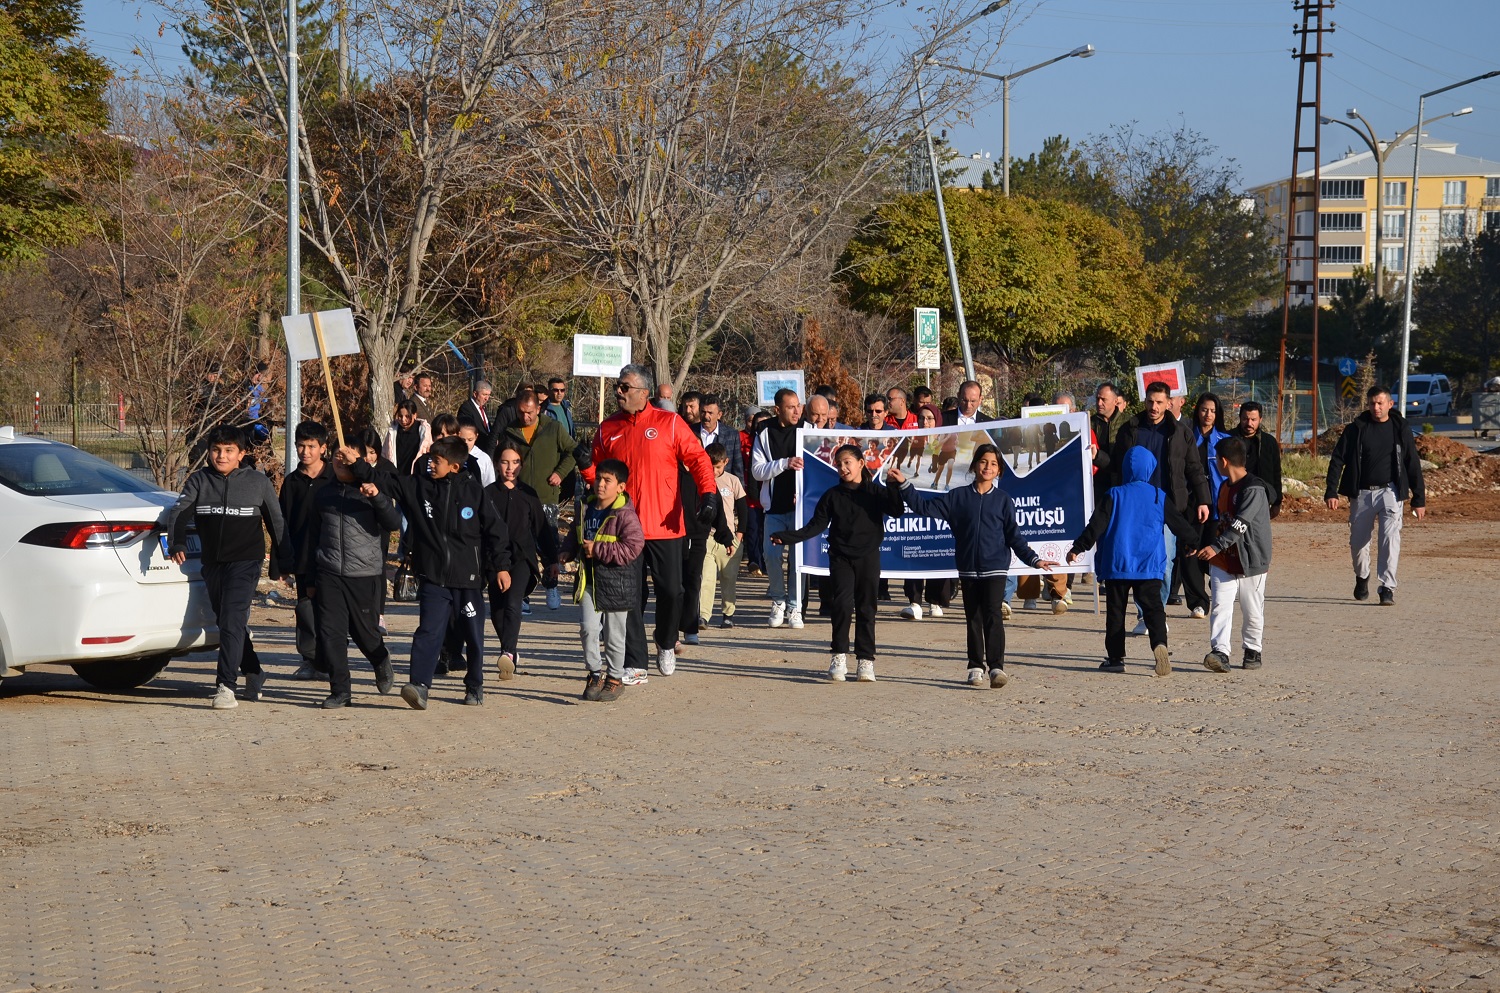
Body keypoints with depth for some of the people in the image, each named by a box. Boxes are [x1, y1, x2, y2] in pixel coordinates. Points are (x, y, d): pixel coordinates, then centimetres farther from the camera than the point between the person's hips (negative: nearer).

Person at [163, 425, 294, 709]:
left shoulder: (258, 482, 4)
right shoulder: (199, 481, 8)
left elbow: (276, 522, 11)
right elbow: (180, 512, -4)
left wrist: (286, 560, 12)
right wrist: (177, 543, -23)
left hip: (245, 561, -4)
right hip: (212, 564, 4)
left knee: (232, 621, -17)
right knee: (225, 623, 11)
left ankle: (226, 686, -23)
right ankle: (254, 675, 27)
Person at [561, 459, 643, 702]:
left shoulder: (625, 515, -16)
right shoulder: (586, 509, 5)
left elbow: (632, 547, -23)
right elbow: (576, 534, 23)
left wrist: (597, 550, -22)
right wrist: (568, 551, 3)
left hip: (616, 582, -5)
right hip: (589, 579, 5)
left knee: (614, 634, 8)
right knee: (588, 627, -7)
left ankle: (615, 678, 24)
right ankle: (594, 674, 10)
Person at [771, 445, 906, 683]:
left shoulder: (875, 492, 4)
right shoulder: (832, 495, 8)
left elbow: (896, 511, -7)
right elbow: (816, 525, 5)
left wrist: (893, 487, -19)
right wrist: (789, 537, -6)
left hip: (868, 557, 0)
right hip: (840, 558, 0)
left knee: (866, 609, 2)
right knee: (842, 604, -15)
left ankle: (865, 660, 8)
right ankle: (839, 656, -8)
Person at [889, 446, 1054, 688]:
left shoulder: (1003, 500, 4)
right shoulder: (959, 497, 7)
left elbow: (1014, 536, 6)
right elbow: (924, 506, 7)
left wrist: (1034, 559, -1)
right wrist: (904, 485, 0)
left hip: (995, 568, -2)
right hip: (968, 568, 2)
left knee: (992, 615, -14)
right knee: (973, 618, 7)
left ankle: (996, 666, -18)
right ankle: (976, 668, 16)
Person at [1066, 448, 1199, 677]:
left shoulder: (1114, 495, -1)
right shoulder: (1158, 497, 4)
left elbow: (1096, 525, -5)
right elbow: (1179, 525, 11)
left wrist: (1077, 548, 1)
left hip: (1118, 564, -1)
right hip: (1150, 564, 1)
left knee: (1116, 610, 8)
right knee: (1153, 607, -3)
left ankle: (1115, 657, 9)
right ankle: (1160, 643, -28)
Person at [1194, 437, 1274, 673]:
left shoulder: (1254, 489, -16)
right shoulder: (1224, 487, 12)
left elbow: (1240, 524, -25)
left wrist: (1216, 546, -32)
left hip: (1250, 561, -6)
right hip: (1223, 560, 6)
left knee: (1252, 611, 7)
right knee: (1221, 606, -9)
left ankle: (1252, 651, 24)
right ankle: (1220, 652, -17)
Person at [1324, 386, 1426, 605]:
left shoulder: (1400, 429, 3)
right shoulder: (1356, 429, 2)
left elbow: (1413, 465, 8)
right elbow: (1337, 460, 1)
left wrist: (1419, 499, 6)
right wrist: (1331, 492, -9)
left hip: (1389, 491, -1)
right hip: (1361, 493, 1)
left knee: (1390, 538, -16)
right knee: (1358, 541, 9)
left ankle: (1387, 588, -14)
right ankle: (1362, 577, 37)